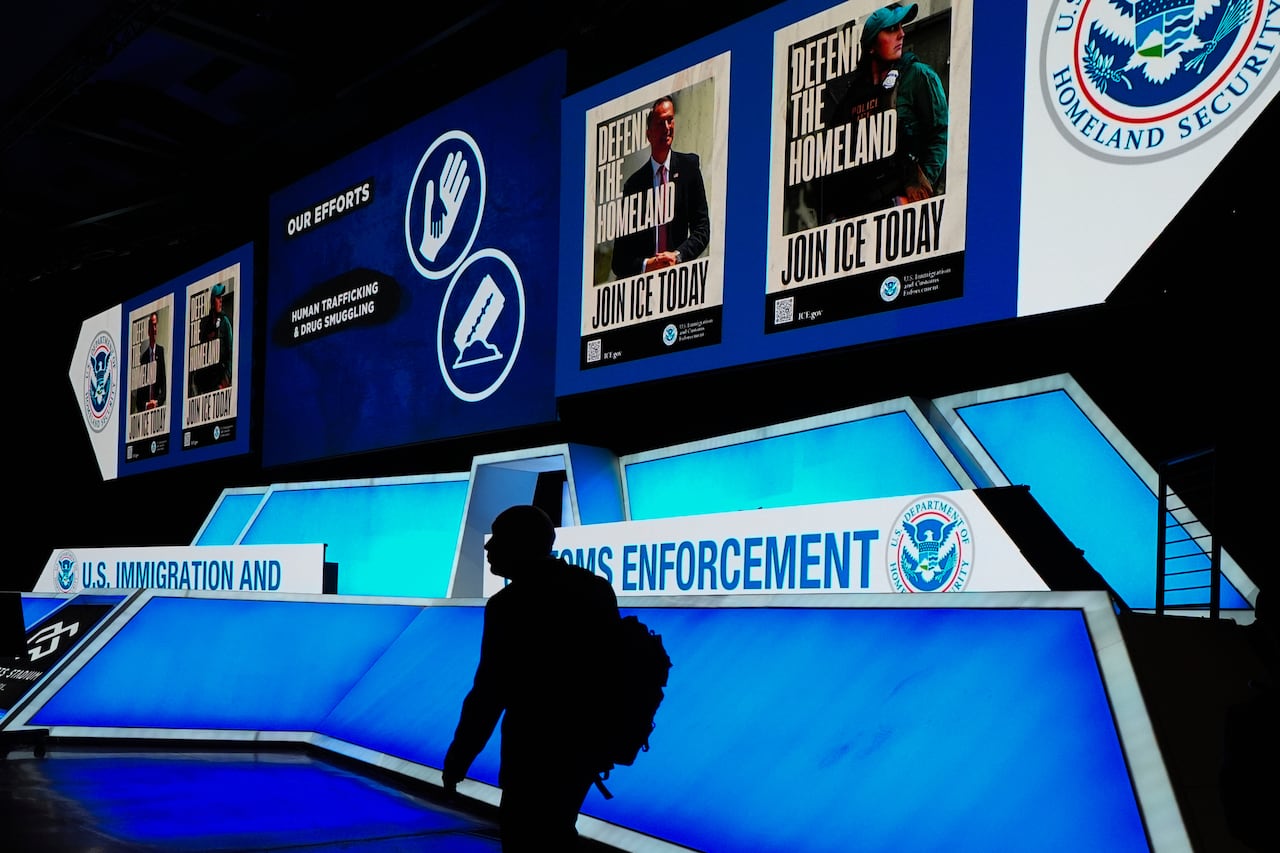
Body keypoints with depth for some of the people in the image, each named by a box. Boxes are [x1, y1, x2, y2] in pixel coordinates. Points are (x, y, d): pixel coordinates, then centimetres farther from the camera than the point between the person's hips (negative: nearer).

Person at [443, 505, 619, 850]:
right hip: (584, 743, 8)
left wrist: (458, 757, -8)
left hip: (539, 751, -8)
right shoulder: (596, 588, 6)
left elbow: (490, 691, -17)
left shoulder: (511, 603, -16)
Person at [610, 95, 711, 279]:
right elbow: (619, 260, 5)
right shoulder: (633, 184, 5)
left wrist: (678, 256, -9)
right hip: (643, 279, 0)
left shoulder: (690, 166, 9)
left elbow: (703, 228, 6)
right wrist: (646, 264, -13)